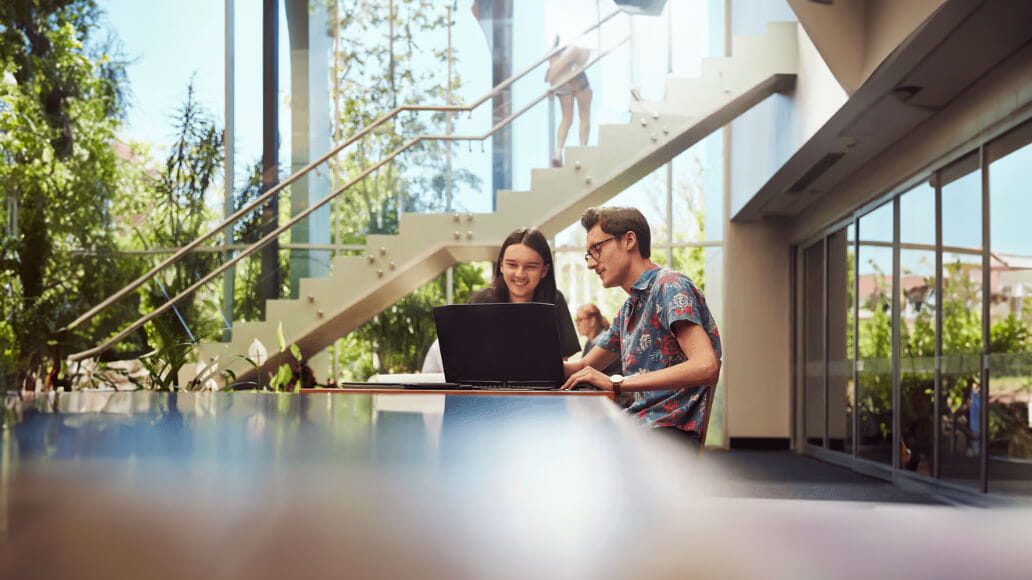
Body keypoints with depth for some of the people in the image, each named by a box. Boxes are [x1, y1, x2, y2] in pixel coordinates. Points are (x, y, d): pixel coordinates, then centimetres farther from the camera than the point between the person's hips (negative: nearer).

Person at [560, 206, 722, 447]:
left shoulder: (670, 286, -9)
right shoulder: (628, 310, 21)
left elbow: (706, 367, -22)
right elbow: (586, 365, 32)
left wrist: (617, 383, -23)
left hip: (671, 429, -9)